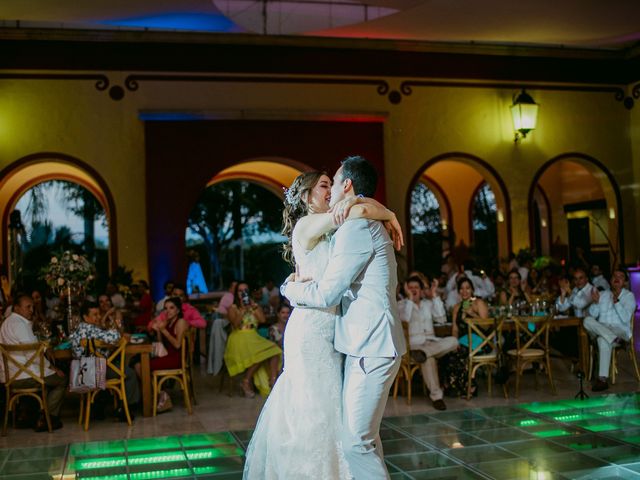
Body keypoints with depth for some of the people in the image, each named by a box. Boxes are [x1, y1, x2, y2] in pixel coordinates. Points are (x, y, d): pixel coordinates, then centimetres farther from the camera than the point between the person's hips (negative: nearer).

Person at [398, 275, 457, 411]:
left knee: (453, 341, -26)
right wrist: (409, 298, -11)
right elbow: (405, 318, -14)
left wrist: (435, 295, 1)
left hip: (431, 342, 4)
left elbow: (441, 318, 3)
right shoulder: (402, 304, 7)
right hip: (414, 344, -4)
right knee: (429, 358, -36)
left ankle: (423, 353, -37)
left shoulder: (428, 303, 18)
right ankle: (436, 396, -29)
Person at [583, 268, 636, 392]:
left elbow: (625, 319, -12)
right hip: (600, 330, 4)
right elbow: (593, 315, 3)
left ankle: (603, 379, -41)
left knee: (603, 339, -39)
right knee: (588, 321, -30)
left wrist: (616, 302, -21)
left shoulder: (629, 296, 3)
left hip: (620, 331, -4)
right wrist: (595, 302, -15)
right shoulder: (602, 294, 15)